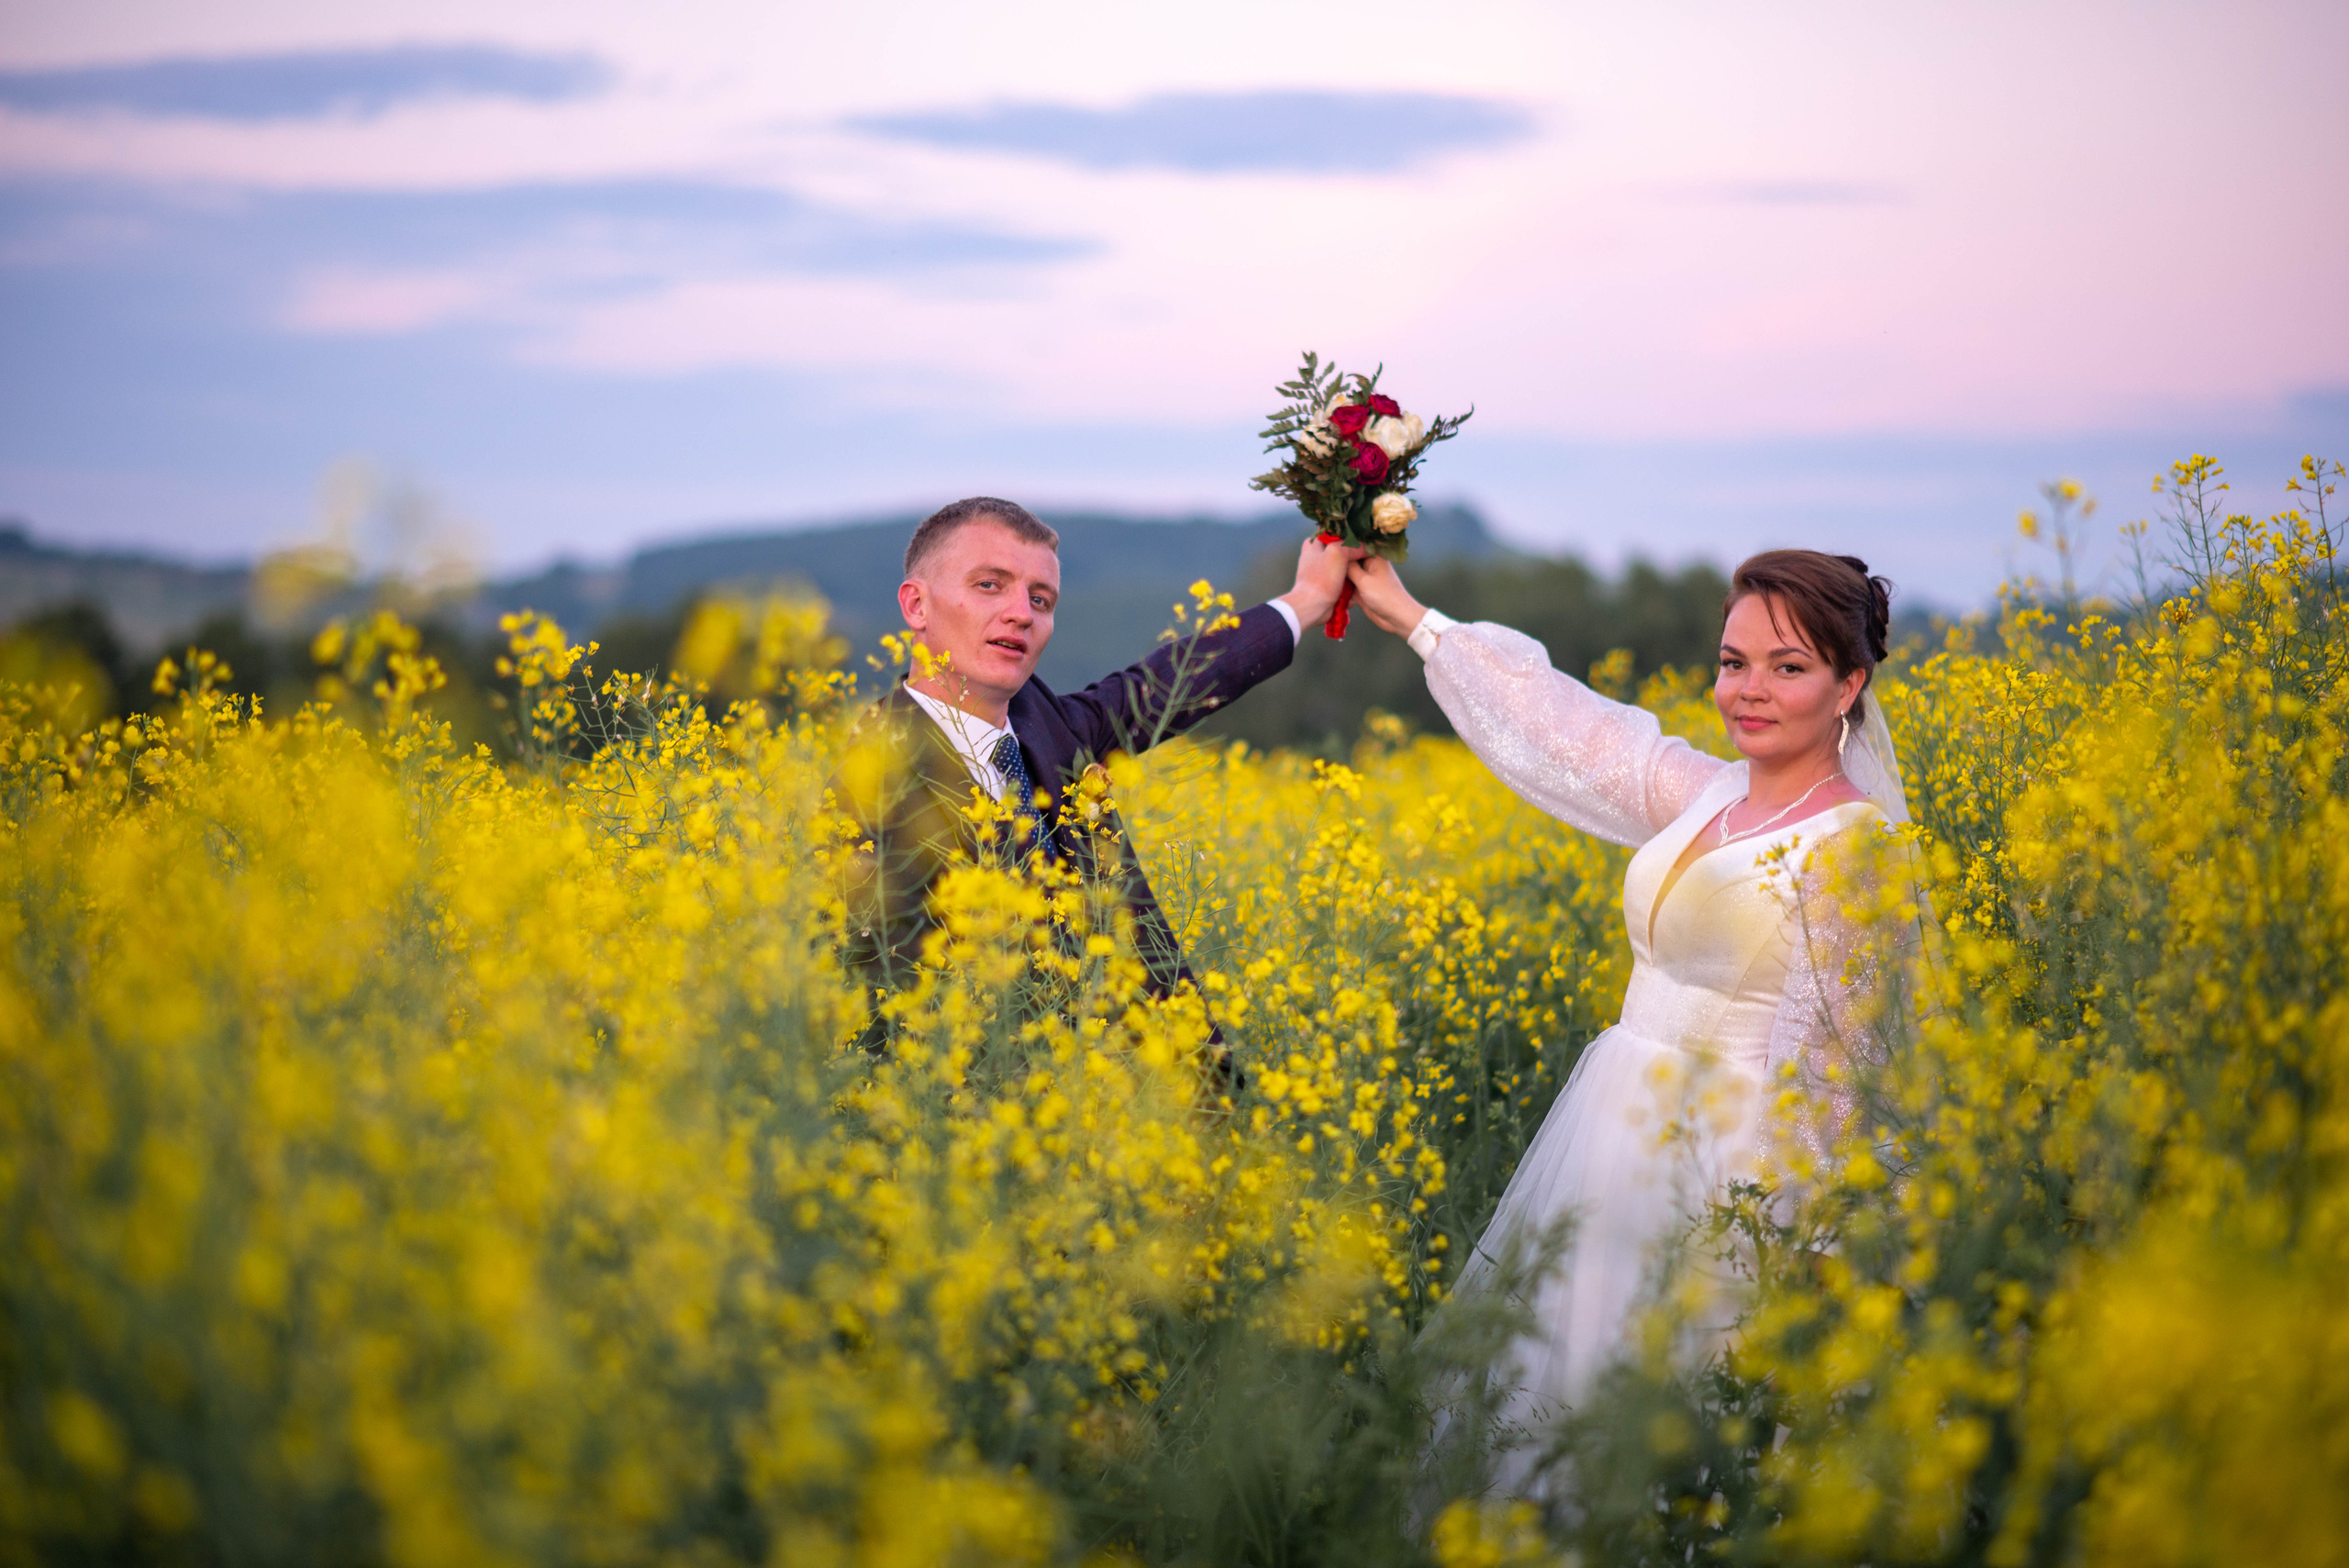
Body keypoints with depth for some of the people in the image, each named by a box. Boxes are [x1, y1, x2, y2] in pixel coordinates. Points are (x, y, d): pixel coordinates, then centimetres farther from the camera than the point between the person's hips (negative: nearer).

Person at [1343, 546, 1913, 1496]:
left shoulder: (1855, 848, -14)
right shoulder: (1707, 796, 8)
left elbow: (1829, 1069, -15)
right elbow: (1563, 726, 17)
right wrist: (1411, 618, 21)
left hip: (1715, 1172, -8)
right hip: (1621, 1148, 8)